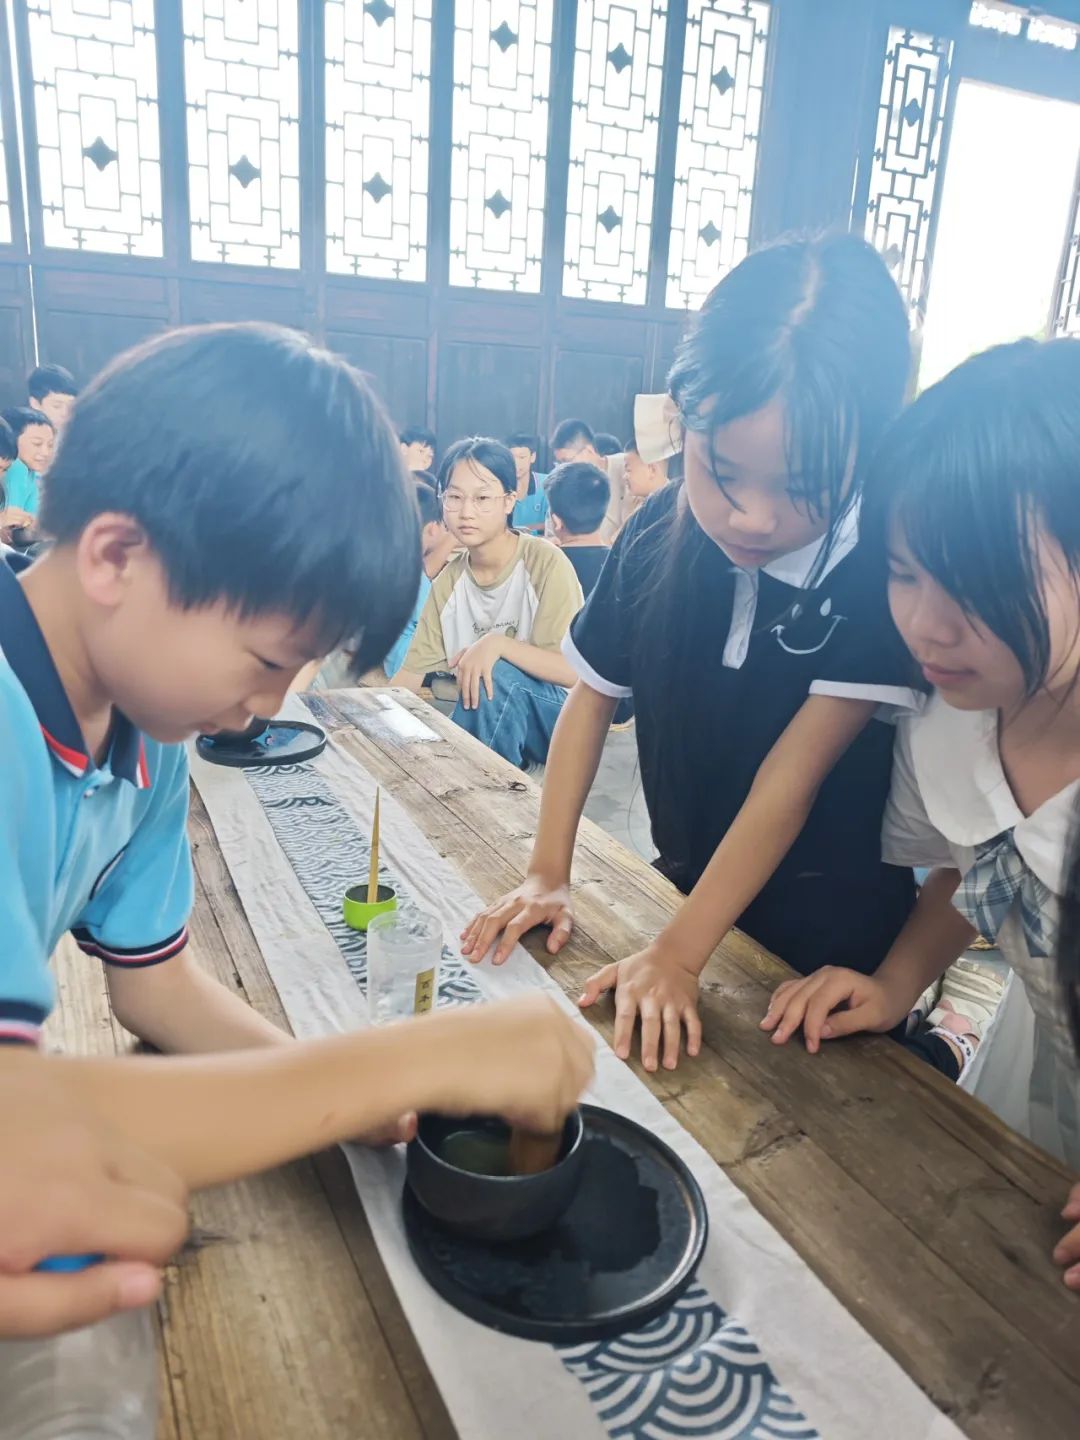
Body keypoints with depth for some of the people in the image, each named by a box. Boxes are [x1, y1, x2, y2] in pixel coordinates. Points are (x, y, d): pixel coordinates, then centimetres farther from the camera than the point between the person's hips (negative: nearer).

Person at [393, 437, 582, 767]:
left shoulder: (545, 562, -15)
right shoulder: (448, 581, 2)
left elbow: (573, 670, -18)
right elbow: (411, 674, 0)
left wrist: (498, 643, -30)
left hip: (558, 716, -3)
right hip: (483, 721, 4)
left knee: (497, 674, -32)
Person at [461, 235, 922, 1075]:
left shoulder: (884, 572, -24)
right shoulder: (657, 535, -12)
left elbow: (789, 781, -25)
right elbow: (592, 696, -3)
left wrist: (677, 953, -26)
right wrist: (548, 873, -7)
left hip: (828, 935, -4)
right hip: (689, 885, 4)